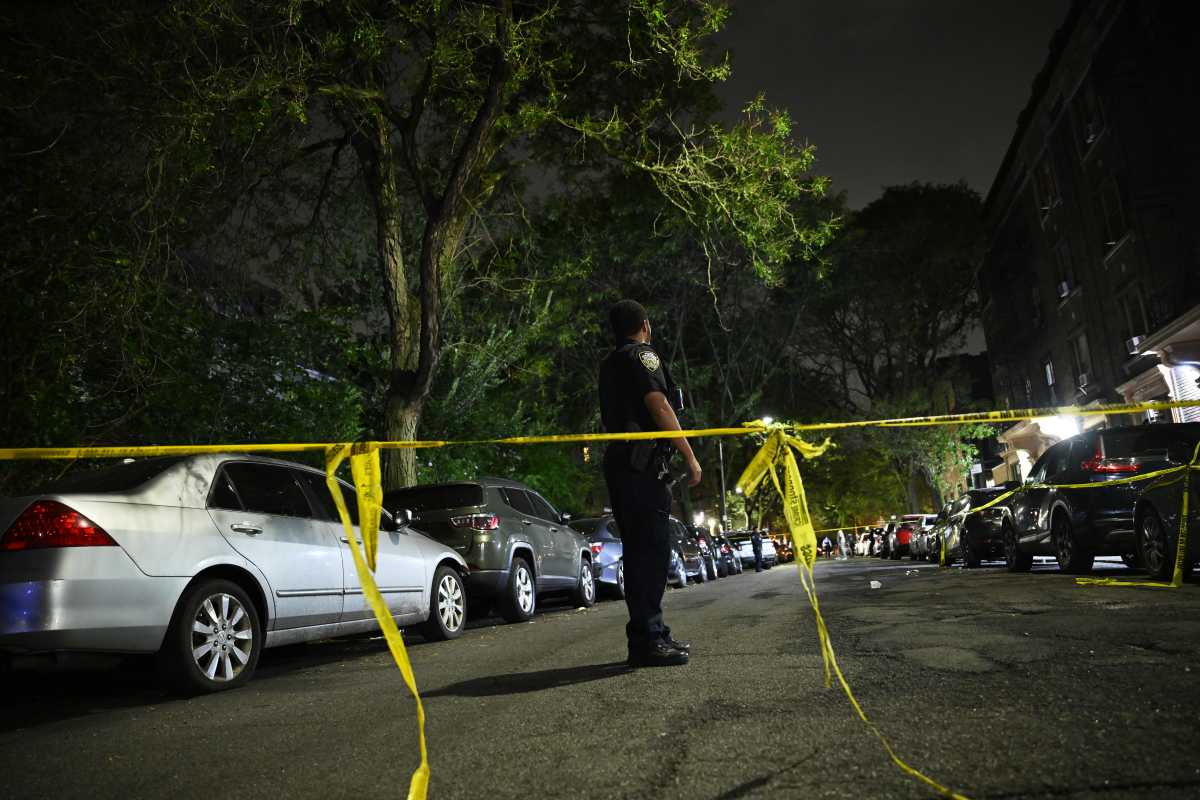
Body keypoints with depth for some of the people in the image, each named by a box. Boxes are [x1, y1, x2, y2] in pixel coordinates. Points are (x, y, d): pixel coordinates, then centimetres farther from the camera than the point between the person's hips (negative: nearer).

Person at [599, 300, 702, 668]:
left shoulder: (609, 364, 23)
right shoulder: (642, 355, -4)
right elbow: (659, 407, -14)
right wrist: (690, 456, -12)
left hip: (620, 465, 10)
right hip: (641, 465, -10)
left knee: (640, 551, 12)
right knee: (652, 551, -9)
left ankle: (651, 635, 19)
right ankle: (647, 641, -9)